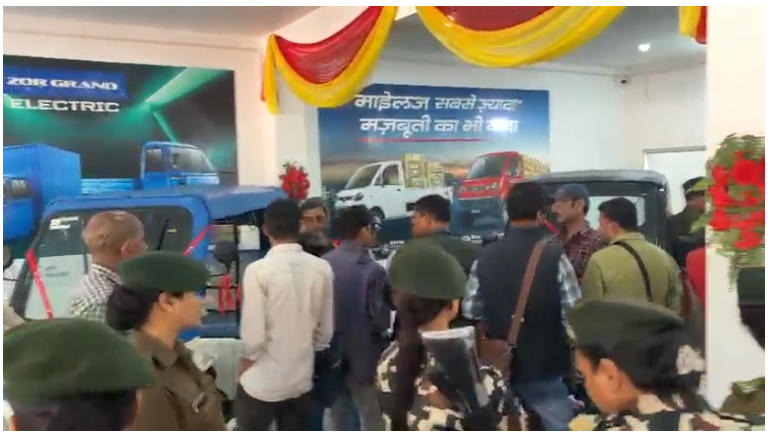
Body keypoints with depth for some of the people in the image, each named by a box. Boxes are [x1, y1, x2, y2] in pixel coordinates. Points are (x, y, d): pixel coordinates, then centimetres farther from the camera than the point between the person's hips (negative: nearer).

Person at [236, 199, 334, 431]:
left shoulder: (258, 270, -18)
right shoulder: (322, 269, -6)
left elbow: (253, 334, -17)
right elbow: (325, 331, 2)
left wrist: (247, 360, 3)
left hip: (262, 381, -4)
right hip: (301, 379, 4)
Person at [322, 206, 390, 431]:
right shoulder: (372, 270, -20)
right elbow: (381, 321, -19)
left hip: (329, 356, 6)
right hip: (362, 358, -5)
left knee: (336, 417, 20)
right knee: (372, 420, 9)